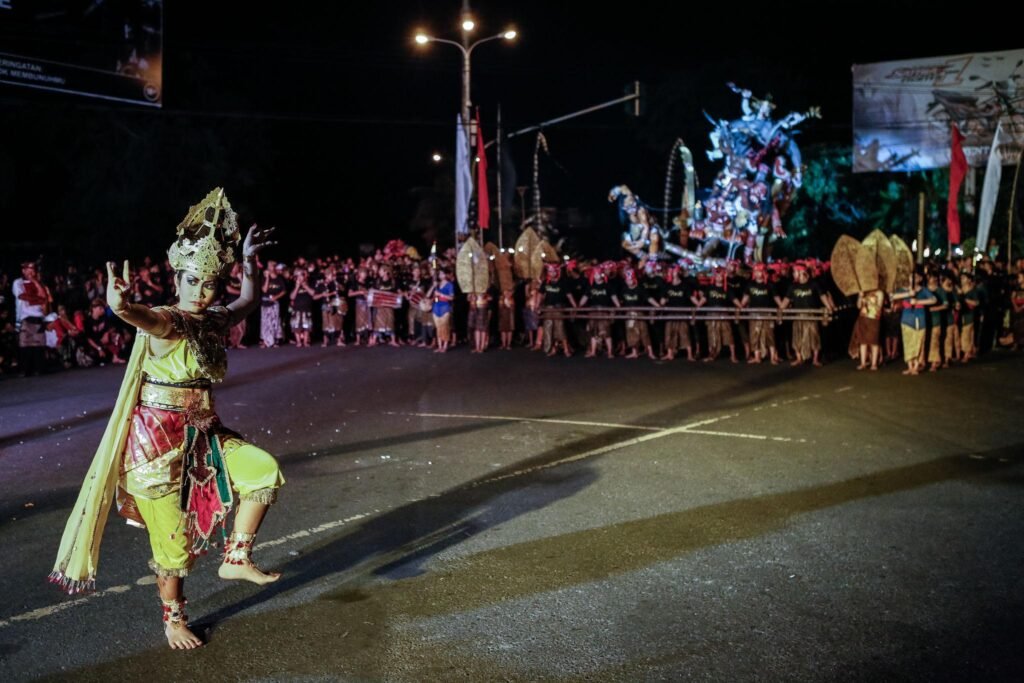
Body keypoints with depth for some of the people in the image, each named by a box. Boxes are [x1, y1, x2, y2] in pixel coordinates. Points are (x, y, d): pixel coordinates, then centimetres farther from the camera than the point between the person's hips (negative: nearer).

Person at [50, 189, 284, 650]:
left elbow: (248, 302, 26)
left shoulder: (214, 322, 4)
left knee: (266, 471, -4)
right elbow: (142, 316, -43)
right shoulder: (166, 323, -17)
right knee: (171, 535, 4)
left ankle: (235, 558, 9)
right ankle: (173, 618, 25)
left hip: (202, 435, 7)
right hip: (159, 439, -7)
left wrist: (248, 260, 28)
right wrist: (121, 305, -64)